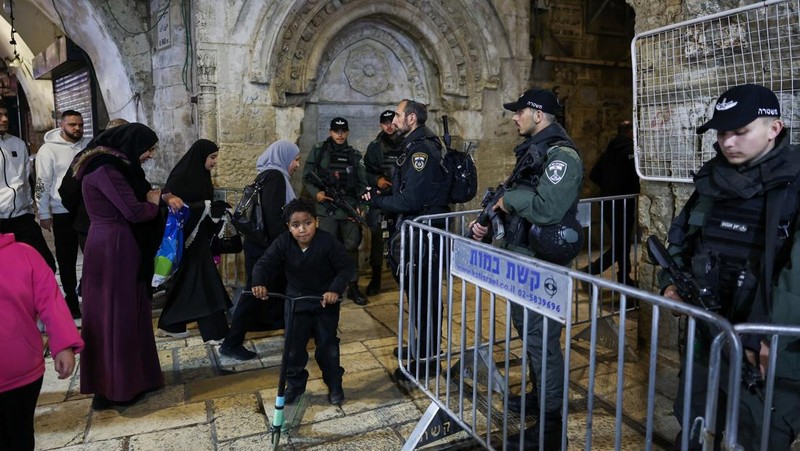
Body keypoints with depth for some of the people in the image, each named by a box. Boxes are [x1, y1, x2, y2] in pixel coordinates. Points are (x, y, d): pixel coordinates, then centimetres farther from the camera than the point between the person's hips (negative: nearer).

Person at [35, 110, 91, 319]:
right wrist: (44, 214, -5)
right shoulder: (48, 149, -6)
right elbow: (42, 183, -5)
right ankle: (71, 301, 19)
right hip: (63, 212, -3)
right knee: (67, 259, 7)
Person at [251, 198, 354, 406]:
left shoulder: (328, 242, -24)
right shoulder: (283, 242, -16)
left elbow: (347, 267, -21)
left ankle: (334, 384, 24)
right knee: (293, 345, 5)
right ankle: (295, 383, 27)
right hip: (296, 300, 3)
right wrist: (259, 283, -36)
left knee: (327, 345, 4)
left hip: (325, 300, -2)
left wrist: (335, 289, -35)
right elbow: (264, 263, -15)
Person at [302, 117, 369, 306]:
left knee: (352, 246, 4)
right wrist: (315, 193, -13)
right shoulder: (318, 151, 6)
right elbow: (307, 176, 5)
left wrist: (360, 205, -3)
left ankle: (353, 286, 15)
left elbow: (362, 184, 10)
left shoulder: (355, 155, 12)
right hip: (327, 207, -2)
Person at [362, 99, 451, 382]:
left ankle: (426, 357, 12)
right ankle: (419, 344, 35)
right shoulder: (416, 146, 14)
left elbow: (409, 200, -24)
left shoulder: (422, 150, -19)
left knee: (422, 295, -1)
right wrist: (382, 197, 4)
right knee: (416, 292, 20)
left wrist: (376, 200, -12)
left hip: (425, 234, -10)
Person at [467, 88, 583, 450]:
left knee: (542, 338, -2)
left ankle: (551, 422, 13)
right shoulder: (531, 150, 13)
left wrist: (508, 198, -16)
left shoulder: (562, 154, -18)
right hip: (521, 257, 10)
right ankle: (539, 395, 40)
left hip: (543, 263, -10)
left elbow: (546, 208, -31)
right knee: (526, 328, 21)